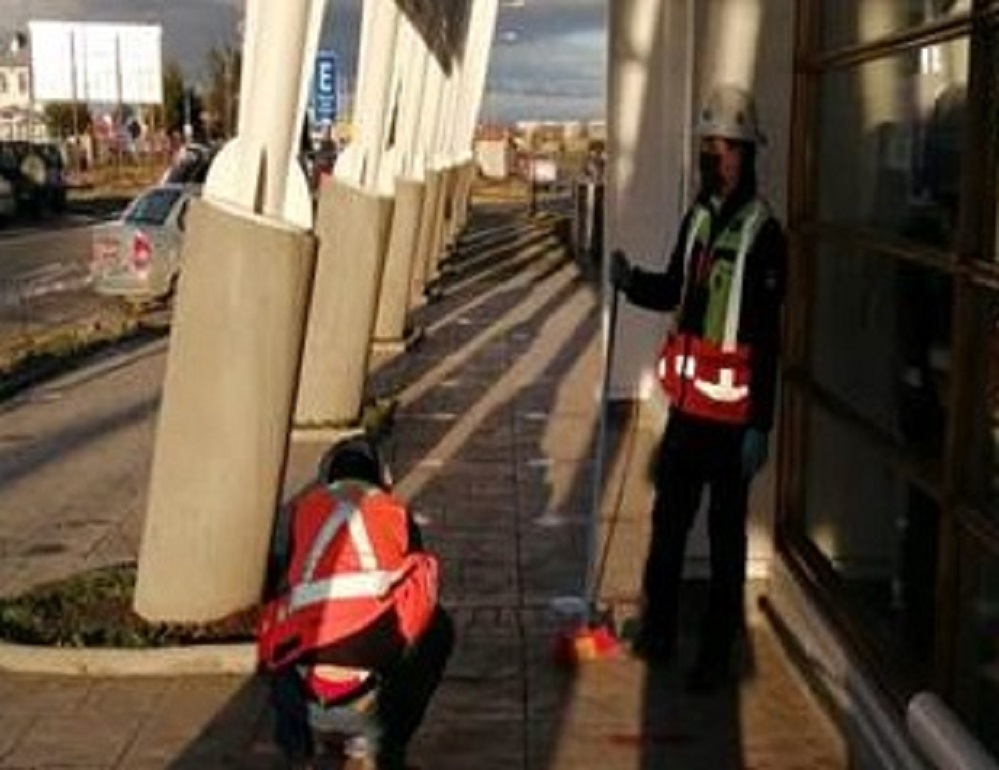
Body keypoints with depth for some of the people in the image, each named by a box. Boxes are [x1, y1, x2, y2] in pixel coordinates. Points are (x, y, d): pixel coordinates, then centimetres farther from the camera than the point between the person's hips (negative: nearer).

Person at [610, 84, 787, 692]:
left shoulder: (763, 232, -14)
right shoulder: (697, 217, 9)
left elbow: (769, 337, -16)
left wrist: (761, 424, -18)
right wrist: (631, 280, 3)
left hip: (731, 410, -7)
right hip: (686, 399, 7)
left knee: (726, 534, 4)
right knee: (669, 518, 17)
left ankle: (718, 655, 16)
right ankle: (658, 632, 32)